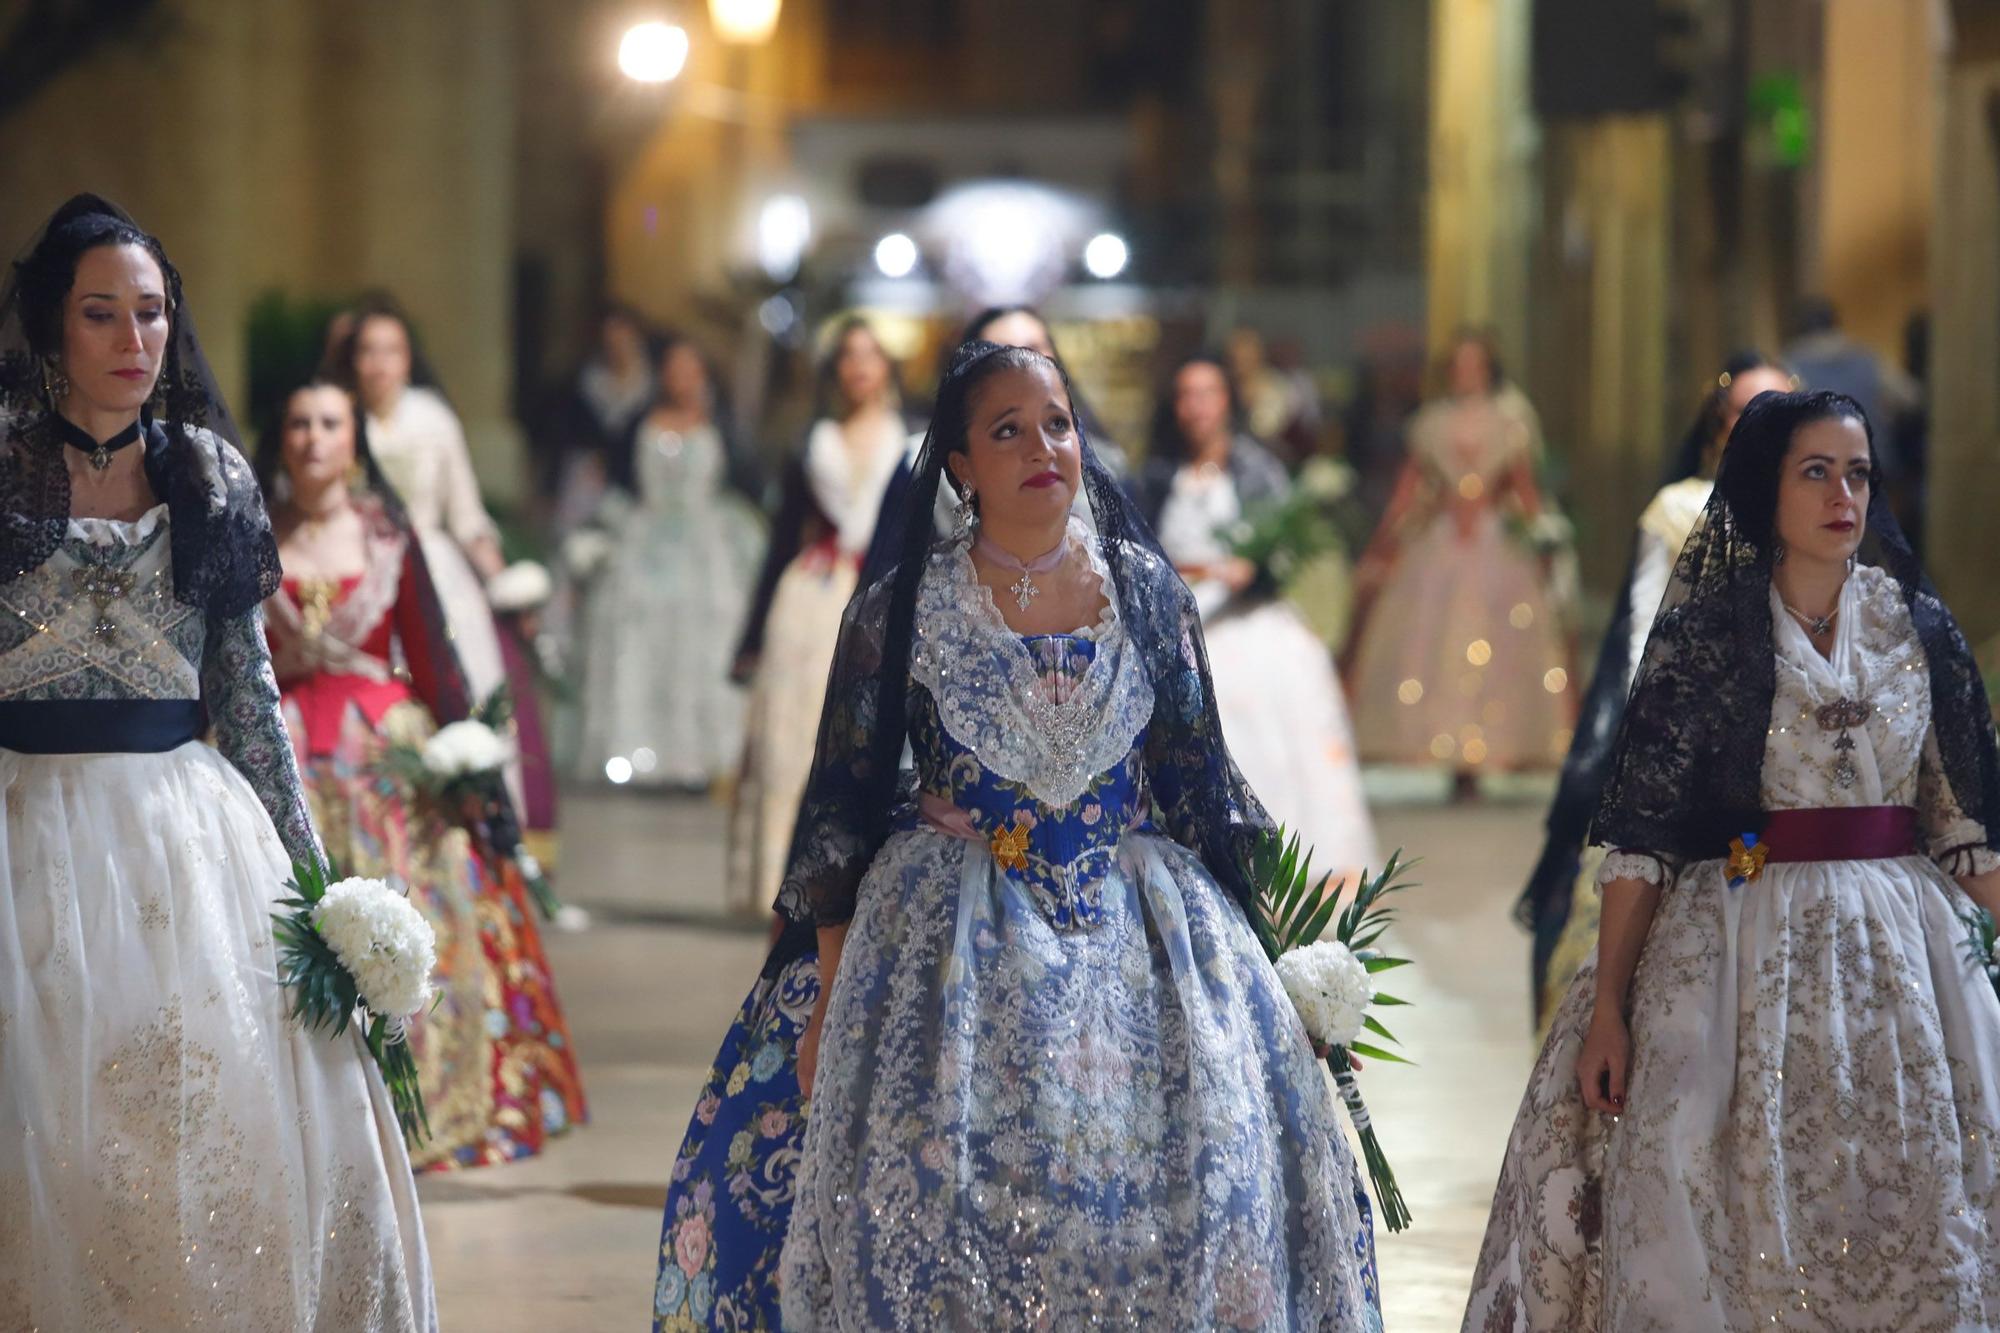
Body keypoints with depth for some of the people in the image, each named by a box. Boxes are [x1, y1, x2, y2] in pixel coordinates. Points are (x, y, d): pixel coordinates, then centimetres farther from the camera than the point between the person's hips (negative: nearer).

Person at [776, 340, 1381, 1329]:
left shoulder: (1146, 590, 5)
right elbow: (840, 812, 1)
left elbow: (1196, 774, 10)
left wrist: (1239, 947, 6)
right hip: (961, 940, -2)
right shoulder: (900, 615, -2)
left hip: (1141, 925, 2)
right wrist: (830, 1002, -2)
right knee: (948, 1206, -13)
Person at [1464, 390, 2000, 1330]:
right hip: (1742, 957, -3)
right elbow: (1640, 833, -5)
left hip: (1902, 956, 3)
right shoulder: (1703, 634, -2)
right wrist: (1608, 1008, -10)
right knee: (1732, 1222, -2)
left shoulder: (1919, 627, 7)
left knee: (1912, 1230, 3)